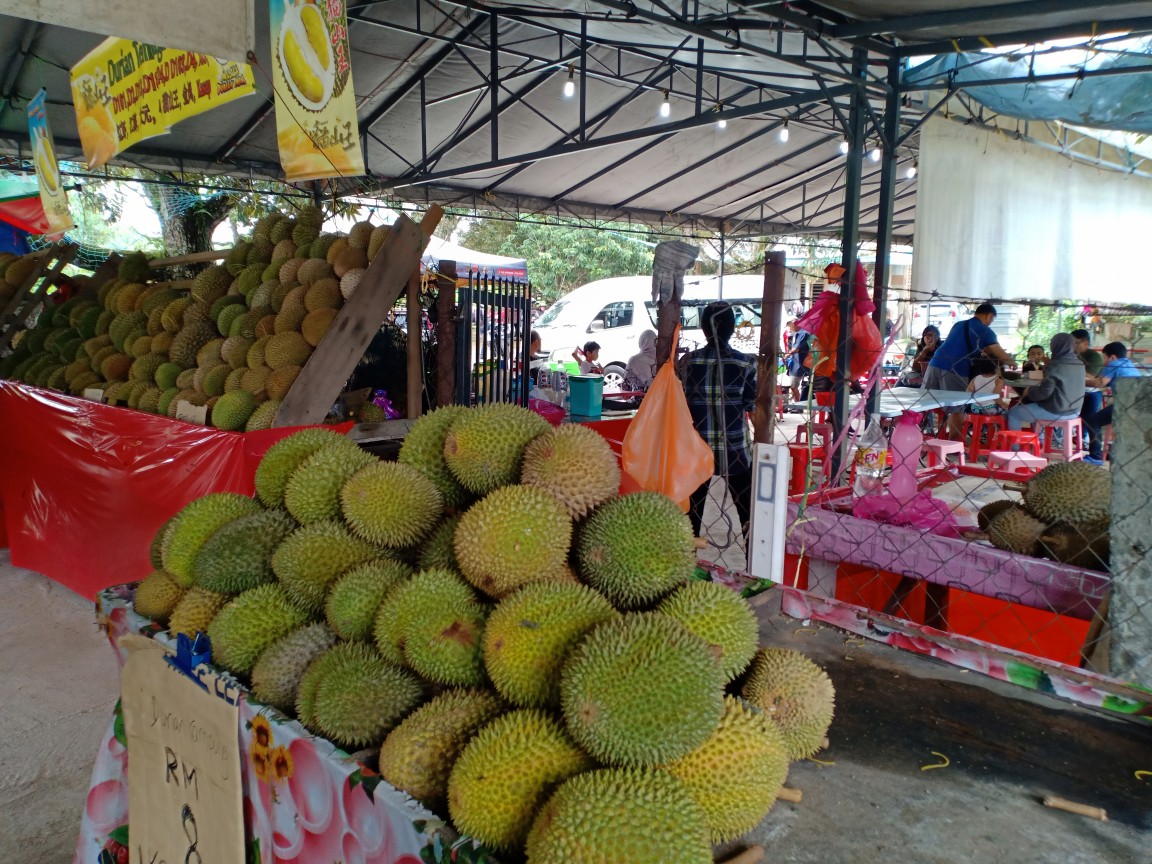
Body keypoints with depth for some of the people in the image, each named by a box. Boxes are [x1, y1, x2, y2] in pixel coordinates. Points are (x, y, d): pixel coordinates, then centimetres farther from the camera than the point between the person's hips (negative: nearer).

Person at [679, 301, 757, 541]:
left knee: (693, 511, 12)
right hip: (735, 451, -1)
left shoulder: (688, 361, -4)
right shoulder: (746, 363, -6)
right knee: (748, 512, 10)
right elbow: (751, 405, -4)